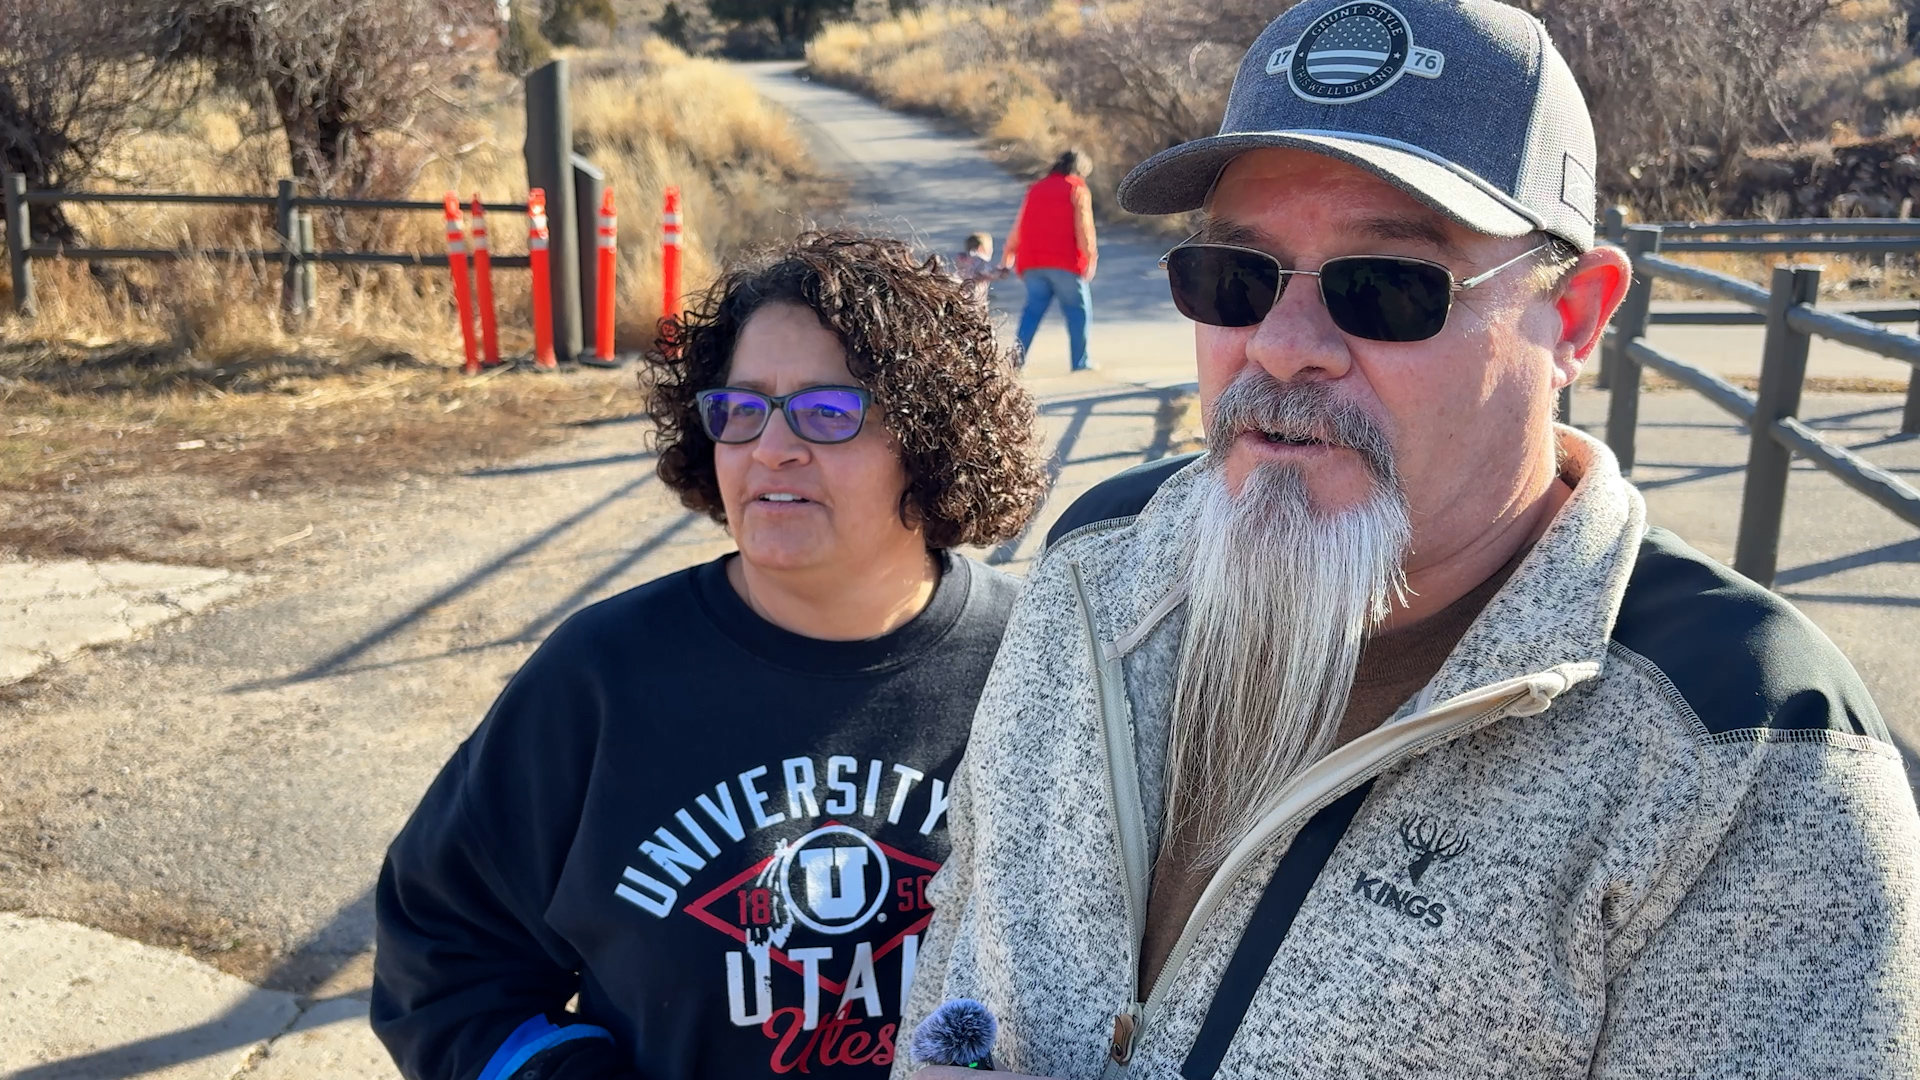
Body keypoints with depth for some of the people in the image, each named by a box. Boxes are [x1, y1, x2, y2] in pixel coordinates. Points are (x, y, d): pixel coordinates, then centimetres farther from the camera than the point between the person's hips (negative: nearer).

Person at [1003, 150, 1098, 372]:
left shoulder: (1036, 188, 19)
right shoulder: (1078, 190, 3)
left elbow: (1017, 229, 18)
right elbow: (1083, 227, -9)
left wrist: (1006, 259, 22)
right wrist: (1091, 257, -10)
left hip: (1031, 262, 5)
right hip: (1064, 262, -5)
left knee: (1033, 307, 11)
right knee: (1078, 309, 5)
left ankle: (1018, 357, 0)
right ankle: (1080, 361, 2)